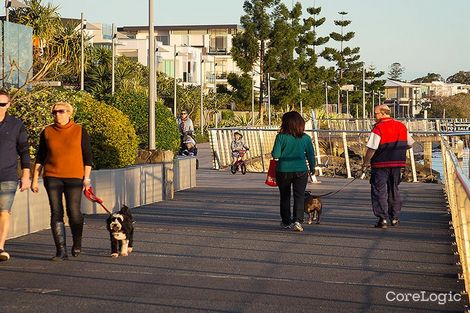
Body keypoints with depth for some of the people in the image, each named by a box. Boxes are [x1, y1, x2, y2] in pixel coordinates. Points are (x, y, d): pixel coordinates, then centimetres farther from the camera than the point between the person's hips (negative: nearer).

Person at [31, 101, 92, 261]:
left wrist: (86, 178, -1)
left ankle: (77, 242, 18)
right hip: (52, 177, 2)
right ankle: (61, 250, 2)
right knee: (56, 213, -1)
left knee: (74, 212, -8)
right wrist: (35, 179, 7)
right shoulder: (47, 132, 7)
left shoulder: (80, 131, 2)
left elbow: (87, 156, 4)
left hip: (74, 177, -2)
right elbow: (40, 158, 11)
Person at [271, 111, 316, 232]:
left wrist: (273, 153, 11)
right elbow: (311, 155, 2)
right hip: (301, 171, 0)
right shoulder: (306, 138, -3)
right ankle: (297, 220, -14)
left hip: (283, 171, 0)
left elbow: (276, 155, -12)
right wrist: (312, 168, 19)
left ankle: (286, 222, 23)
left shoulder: (281, 137, -10)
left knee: (285, 197, 14)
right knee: (299, 197, 2)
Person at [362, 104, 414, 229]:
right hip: (397, 163, 6)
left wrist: (365, 163, -6)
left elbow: (371, 149, -17)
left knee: (379, 191, 2)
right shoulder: (402, 126, 5)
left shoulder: (378, 128, -15)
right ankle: (395, 217, 21)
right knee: (394, 189, 18)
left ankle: (383, 219, -4)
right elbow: (410, 144, 13)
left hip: (380, 164, -6)